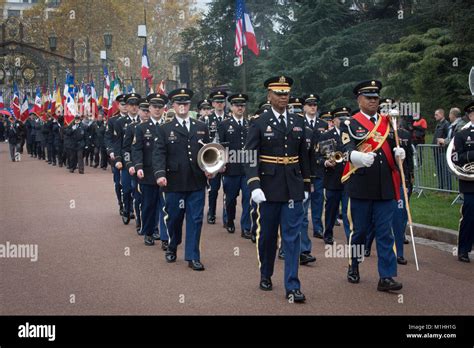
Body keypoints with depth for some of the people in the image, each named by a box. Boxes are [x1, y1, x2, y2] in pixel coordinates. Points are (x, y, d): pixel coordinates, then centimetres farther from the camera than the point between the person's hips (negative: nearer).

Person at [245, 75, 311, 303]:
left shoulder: (298, 122, 8)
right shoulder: (259, 123, -3)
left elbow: (303, 156, 13)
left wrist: (306, 185, 12)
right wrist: (254, 186, -19)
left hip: (293, 189, 2)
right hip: (269, 188, -2)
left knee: (292, 237, -2)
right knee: (267, 236, 10)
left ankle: (292, 286, -1)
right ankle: (265, 276, 30)